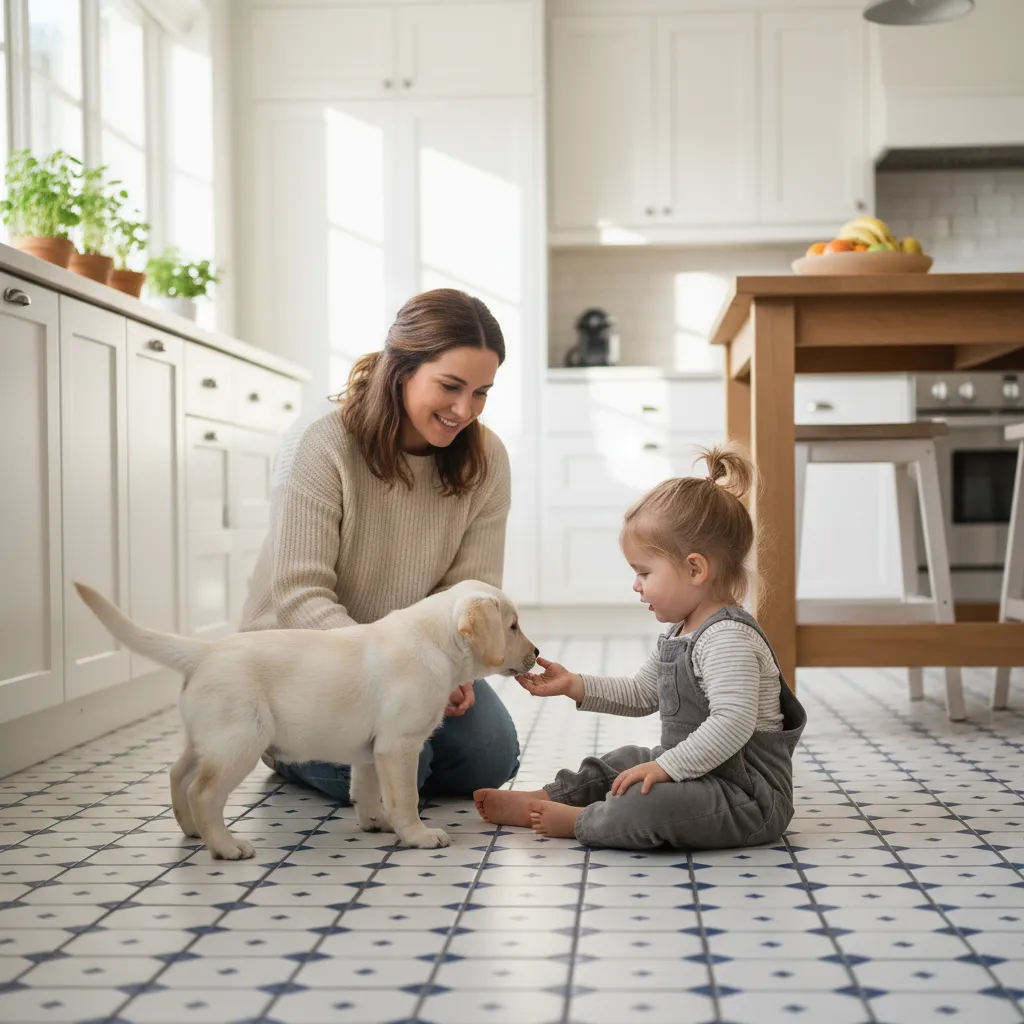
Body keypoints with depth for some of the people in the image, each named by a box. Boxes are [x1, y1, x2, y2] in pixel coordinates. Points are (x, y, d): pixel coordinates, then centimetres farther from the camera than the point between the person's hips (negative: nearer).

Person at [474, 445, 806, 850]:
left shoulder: (727, 638, -23)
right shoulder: (678, 634, 11)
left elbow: (733, 722, -33)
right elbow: (640, 694, 20)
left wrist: (667, 766, -31)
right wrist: (574, 686, 10)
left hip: (748, 796, -11)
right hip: (698, 772, 11)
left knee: (646, 805, -31)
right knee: (621, 763, 25)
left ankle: (575, 821, -9)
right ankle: (543, 801, 23)